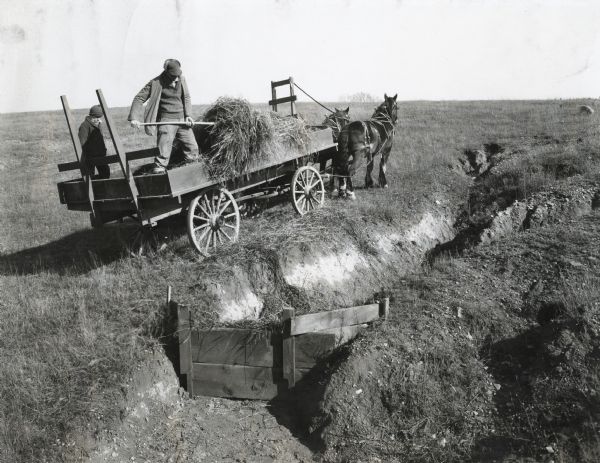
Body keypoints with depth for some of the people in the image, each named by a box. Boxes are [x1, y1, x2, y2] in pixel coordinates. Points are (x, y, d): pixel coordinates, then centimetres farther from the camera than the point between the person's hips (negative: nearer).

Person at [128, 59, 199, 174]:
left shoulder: (181, 79, 6)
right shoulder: (156, 83, -9)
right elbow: (139, 98, -8)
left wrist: (188, 114, 2)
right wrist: (134, 117, -21)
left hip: (182, 120, 5)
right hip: (166, 121, -5)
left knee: (192, 149, 8)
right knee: (163, 153, -12)